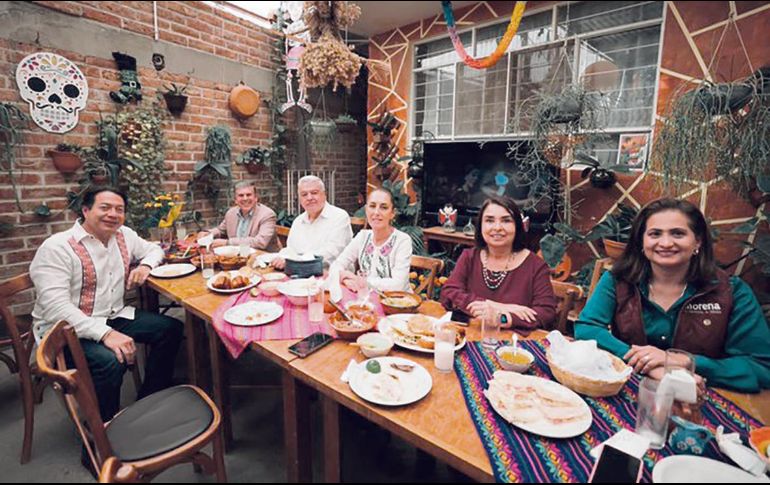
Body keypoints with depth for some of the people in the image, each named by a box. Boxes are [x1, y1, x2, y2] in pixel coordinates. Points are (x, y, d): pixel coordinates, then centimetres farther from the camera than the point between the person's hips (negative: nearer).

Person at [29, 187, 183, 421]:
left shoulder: (124, 235, 4)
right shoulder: (57, 247, -18)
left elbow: (154, 249, 21)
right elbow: (55, 307, -25)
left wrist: (145, 265, -4)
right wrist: (105, 333, -35)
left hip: (113, 316, 7)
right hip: (66, 329, -7)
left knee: (171, 329, -5)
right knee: (110, 361, -33)